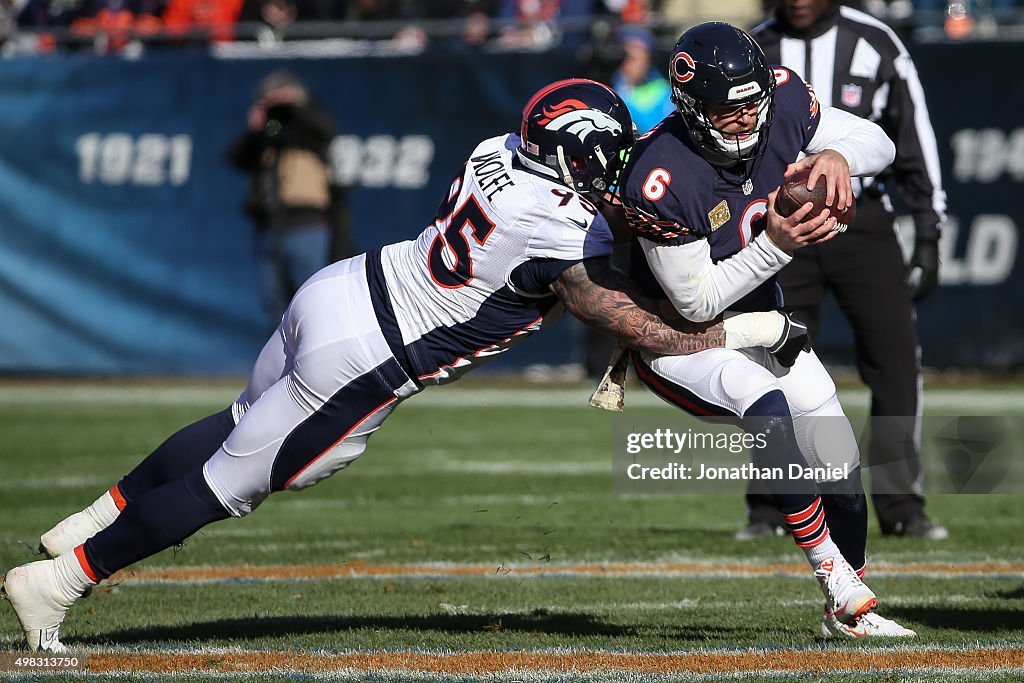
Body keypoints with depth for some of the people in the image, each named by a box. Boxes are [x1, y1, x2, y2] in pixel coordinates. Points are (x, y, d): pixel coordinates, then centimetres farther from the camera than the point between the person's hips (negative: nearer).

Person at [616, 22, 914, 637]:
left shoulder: (783, 103, -18)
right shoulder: (660, 181, -33)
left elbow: (878, 143, -6)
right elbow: (697, 301, -25)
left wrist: (836, 155, -29)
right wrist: (776, 245, -35)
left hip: (760, 317, 6)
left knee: (840, 466, 1)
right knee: (768, 403, -34)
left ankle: (850, 616, 24)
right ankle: (842, 589, -26)